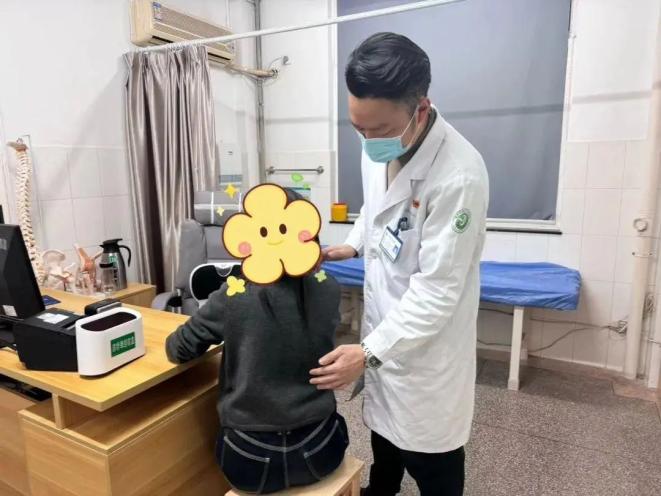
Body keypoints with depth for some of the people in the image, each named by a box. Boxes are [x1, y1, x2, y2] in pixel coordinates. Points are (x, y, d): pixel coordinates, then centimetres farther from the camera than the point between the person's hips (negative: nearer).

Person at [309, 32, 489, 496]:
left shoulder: (459, 176, -30)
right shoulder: (379, 147, -6)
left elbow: (437, 288, -26)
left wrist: (369, 351, -26)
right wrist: (353, 245, -2)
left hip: (427, 343, -7)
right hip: (383, 322, 7)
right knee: (383, 421, 29)